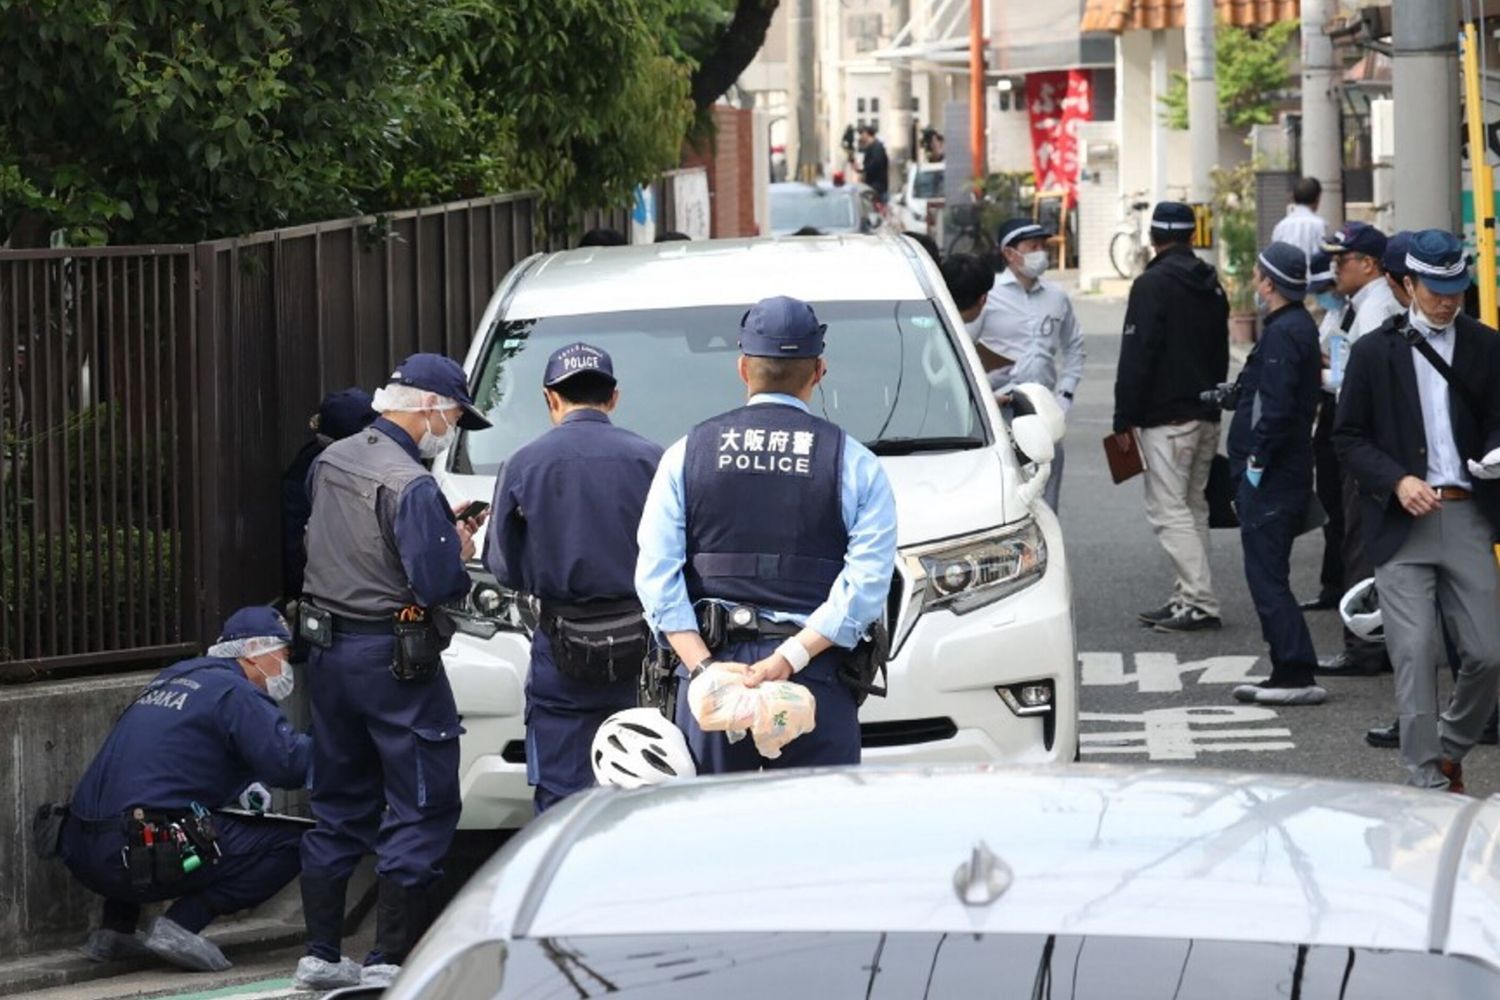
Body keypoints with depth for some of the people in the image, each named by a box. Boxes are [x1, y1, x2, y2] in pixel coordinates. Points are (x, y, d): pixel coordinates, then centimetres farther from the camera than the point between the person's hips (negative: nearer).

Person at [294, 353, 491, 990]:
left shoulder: (329, 462, 9)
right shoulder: (410, 485, -19)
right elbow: (434, 583, -22)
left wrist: (440, 532, 13)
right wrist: (459, 554, -1)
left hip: (328, 651, 9)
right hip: (393, 659, -8)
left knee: (338, 807, 16)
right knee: (422, 809, -1)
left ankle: (320, 956, 18)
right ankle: (390, 961, -3)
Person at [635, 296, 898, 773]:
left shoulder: (687, 454, 10)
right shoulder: (855, 464, 6)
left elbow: (656, 575, 0)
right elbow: (867, 582, -7)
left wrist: (703, 666, -7)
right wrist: (791, 658, -11)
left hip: (711, 668, 1)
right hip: (816, 681, -1)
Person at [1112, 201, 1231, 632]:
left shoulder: (1153, 284, -12)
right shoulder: (1211, 286, 15)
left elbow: (1136, 357, -15)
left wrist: (1124, 419, -11)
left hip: (1166, 418, -9)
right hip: (1206, 417, 9)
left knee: (1169, 509, -9)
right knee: (1193, 506, 15)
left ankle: (1199, 601, -15)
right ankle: (1189, 597, 16)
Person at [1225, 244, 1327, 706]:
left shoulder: (1283, 333, -17)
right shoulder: (1299, 326, 15)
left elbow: (1277, 408, -23)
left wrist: (1256, 461, -19)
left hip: (1271, 478, -11)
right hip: (1286, 474, 11)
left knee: (1267, 578, -8)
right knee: (1269, 576, 15)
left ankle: (1297, 676, -10)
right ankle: (1288, 672, 18)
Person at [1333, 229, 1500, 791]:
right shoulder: (1374, 353, 5)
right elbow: (1348, 439, 5)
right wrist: (1397, 481, -11)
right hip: (1401, 522, -2)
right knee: (1415, 654, -6)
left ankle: (1449, 750, 26)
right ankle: (1426, 780, 1)